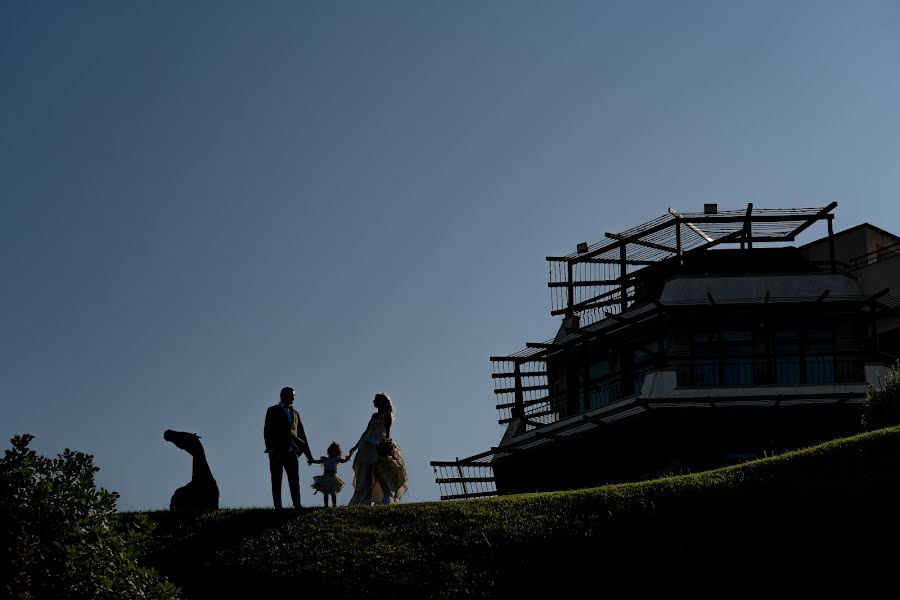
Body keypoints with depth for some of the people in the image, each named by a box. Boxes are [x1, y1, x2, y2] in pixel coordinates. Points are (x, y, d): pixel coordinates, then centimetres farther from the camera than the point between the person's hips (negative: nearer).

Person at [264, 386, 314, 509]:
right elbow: (267, 431, -3)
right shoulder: (273, 411, 7)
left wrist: (308, 454, 17)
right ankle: (278, 507, -6)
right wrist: (270, 448, -17)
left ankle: (297, 506, -5)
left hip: (291, 451, 4)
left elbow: (301, 434, 21)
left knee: (294, 480, -2)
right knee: (276, 480, -3)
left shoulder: (295, 413, 21)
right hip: (277, 451, -4)